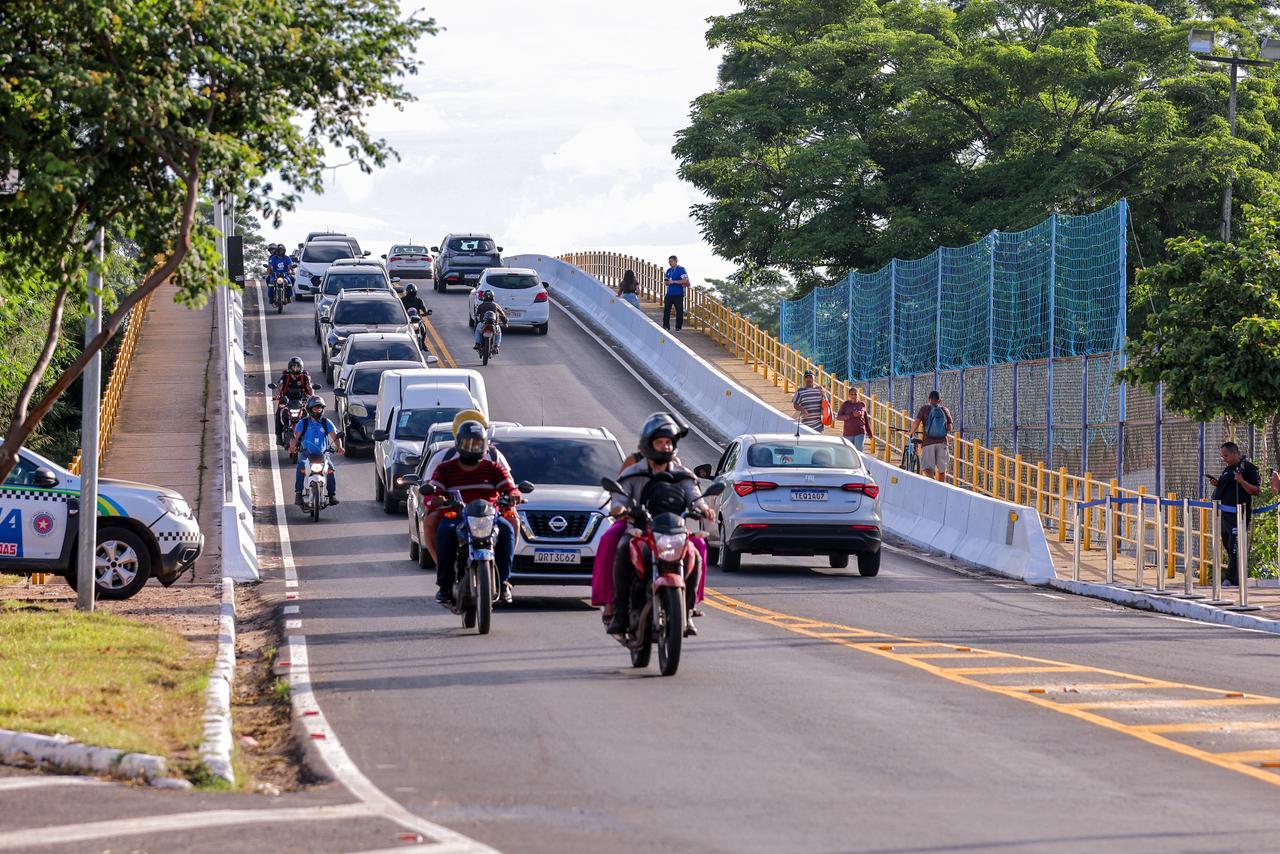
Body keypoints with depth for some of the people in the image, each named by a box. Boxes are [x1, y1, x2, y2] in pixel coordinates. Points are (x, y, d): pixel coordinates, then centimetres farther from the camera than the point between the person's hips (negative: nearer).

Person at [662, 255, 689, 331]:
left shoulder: (681, 270, -7)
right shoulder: (669, 270, 13)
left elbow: (685, 280, -17)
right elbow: (667, 282, 15)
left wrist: (674, 282, -17)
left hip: (678, 294, -6)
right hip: (669, 293, 6)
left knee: (679, 311, 0)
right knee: (666, 310, 3)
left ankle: (678, 327, 9)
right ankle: (666, 326, 10)